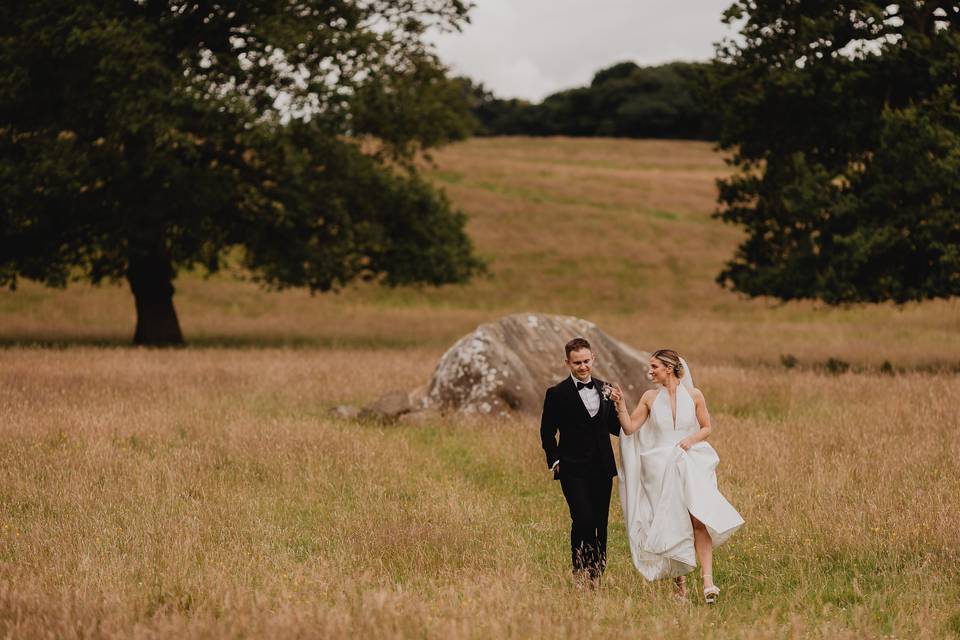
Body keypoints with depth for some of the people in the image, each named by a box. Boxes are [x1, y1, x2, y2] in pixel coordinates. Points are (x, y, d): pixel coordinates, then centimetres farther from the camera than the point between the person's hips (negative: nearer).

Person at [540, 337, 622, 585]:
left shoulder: (605, 389, 11)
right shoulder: (557, 394, -3)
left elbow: (614, 426, 16)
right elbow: (547, 432, 4)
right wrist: (554, 461, -4)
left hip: (602, 469, 5)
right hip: (573, 469, -5)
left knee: (600, 523, 6)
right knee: (583, 519, -16)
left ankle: (597, 574, 15)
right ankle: (580, 570, -1)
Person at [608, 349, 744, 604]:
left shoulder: (693, 395, 1)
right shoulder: (650, 398, 5)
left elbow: (707, 427, 7)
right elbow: (629, 428, 1)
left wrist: (692, 439, -11)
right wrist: (620, 404, -10)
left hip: (691, 465, -2)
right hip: (661, 469, 2)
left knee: (699, 520, -17)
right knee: (671, 526, 3)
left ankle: (708, 581, -21)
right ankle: (680, 580, 16)